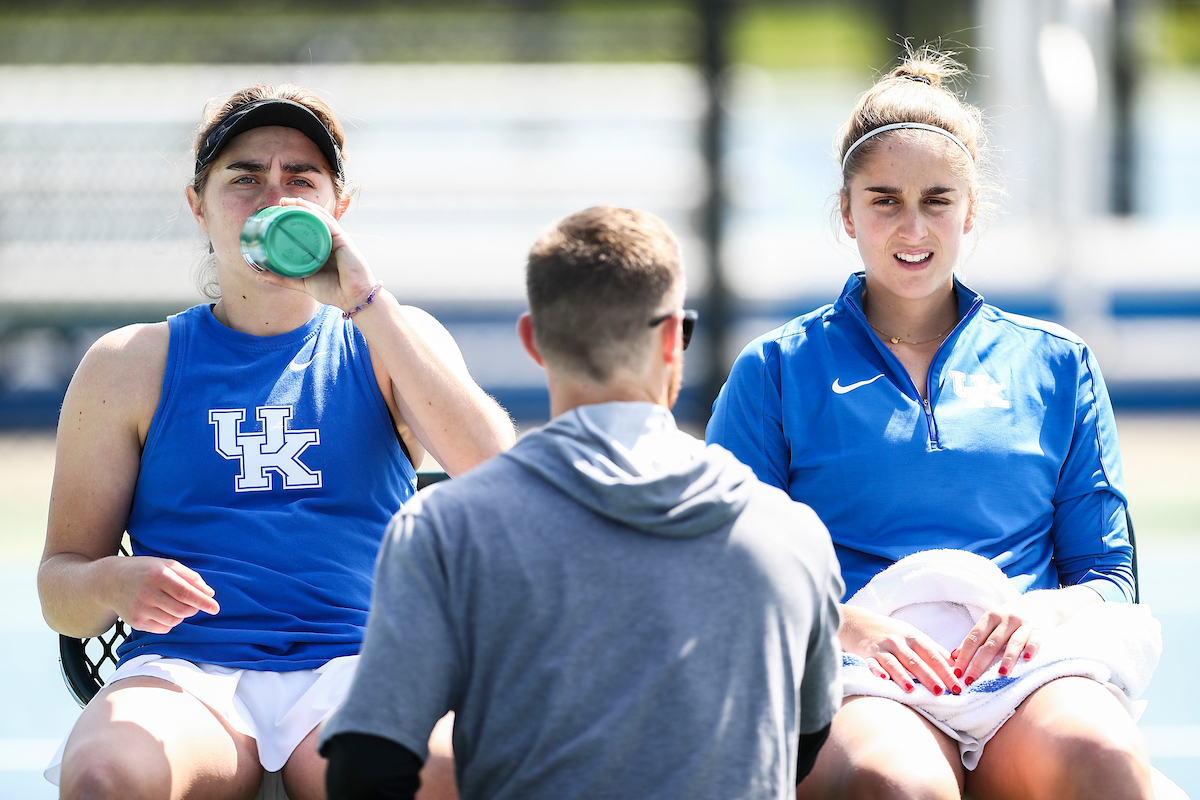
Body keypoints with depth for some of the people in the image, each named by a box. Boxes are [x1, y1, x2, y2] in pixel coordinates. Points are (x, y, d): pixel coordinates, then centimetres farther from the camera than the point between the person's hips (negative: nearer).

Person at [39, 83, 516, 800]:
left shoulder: (395, 341, 16)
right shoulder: (131, 365, 15)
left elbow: (493, 471, -5)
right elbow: (60, 588, 13)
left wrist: (367, 302, -7)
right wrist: (115, 586, -12)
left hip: (357, 672, 0)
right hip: (186, 673, 0)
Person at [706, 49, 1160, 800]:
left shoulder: (1057, 364, 22)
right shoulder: (776, 371, 16)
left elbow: (1109, 576, 19)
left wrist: (1047, 611, -6)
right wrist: (837, 623, -13)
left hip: (1023, 675, 2)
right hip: (863, 682, -2)